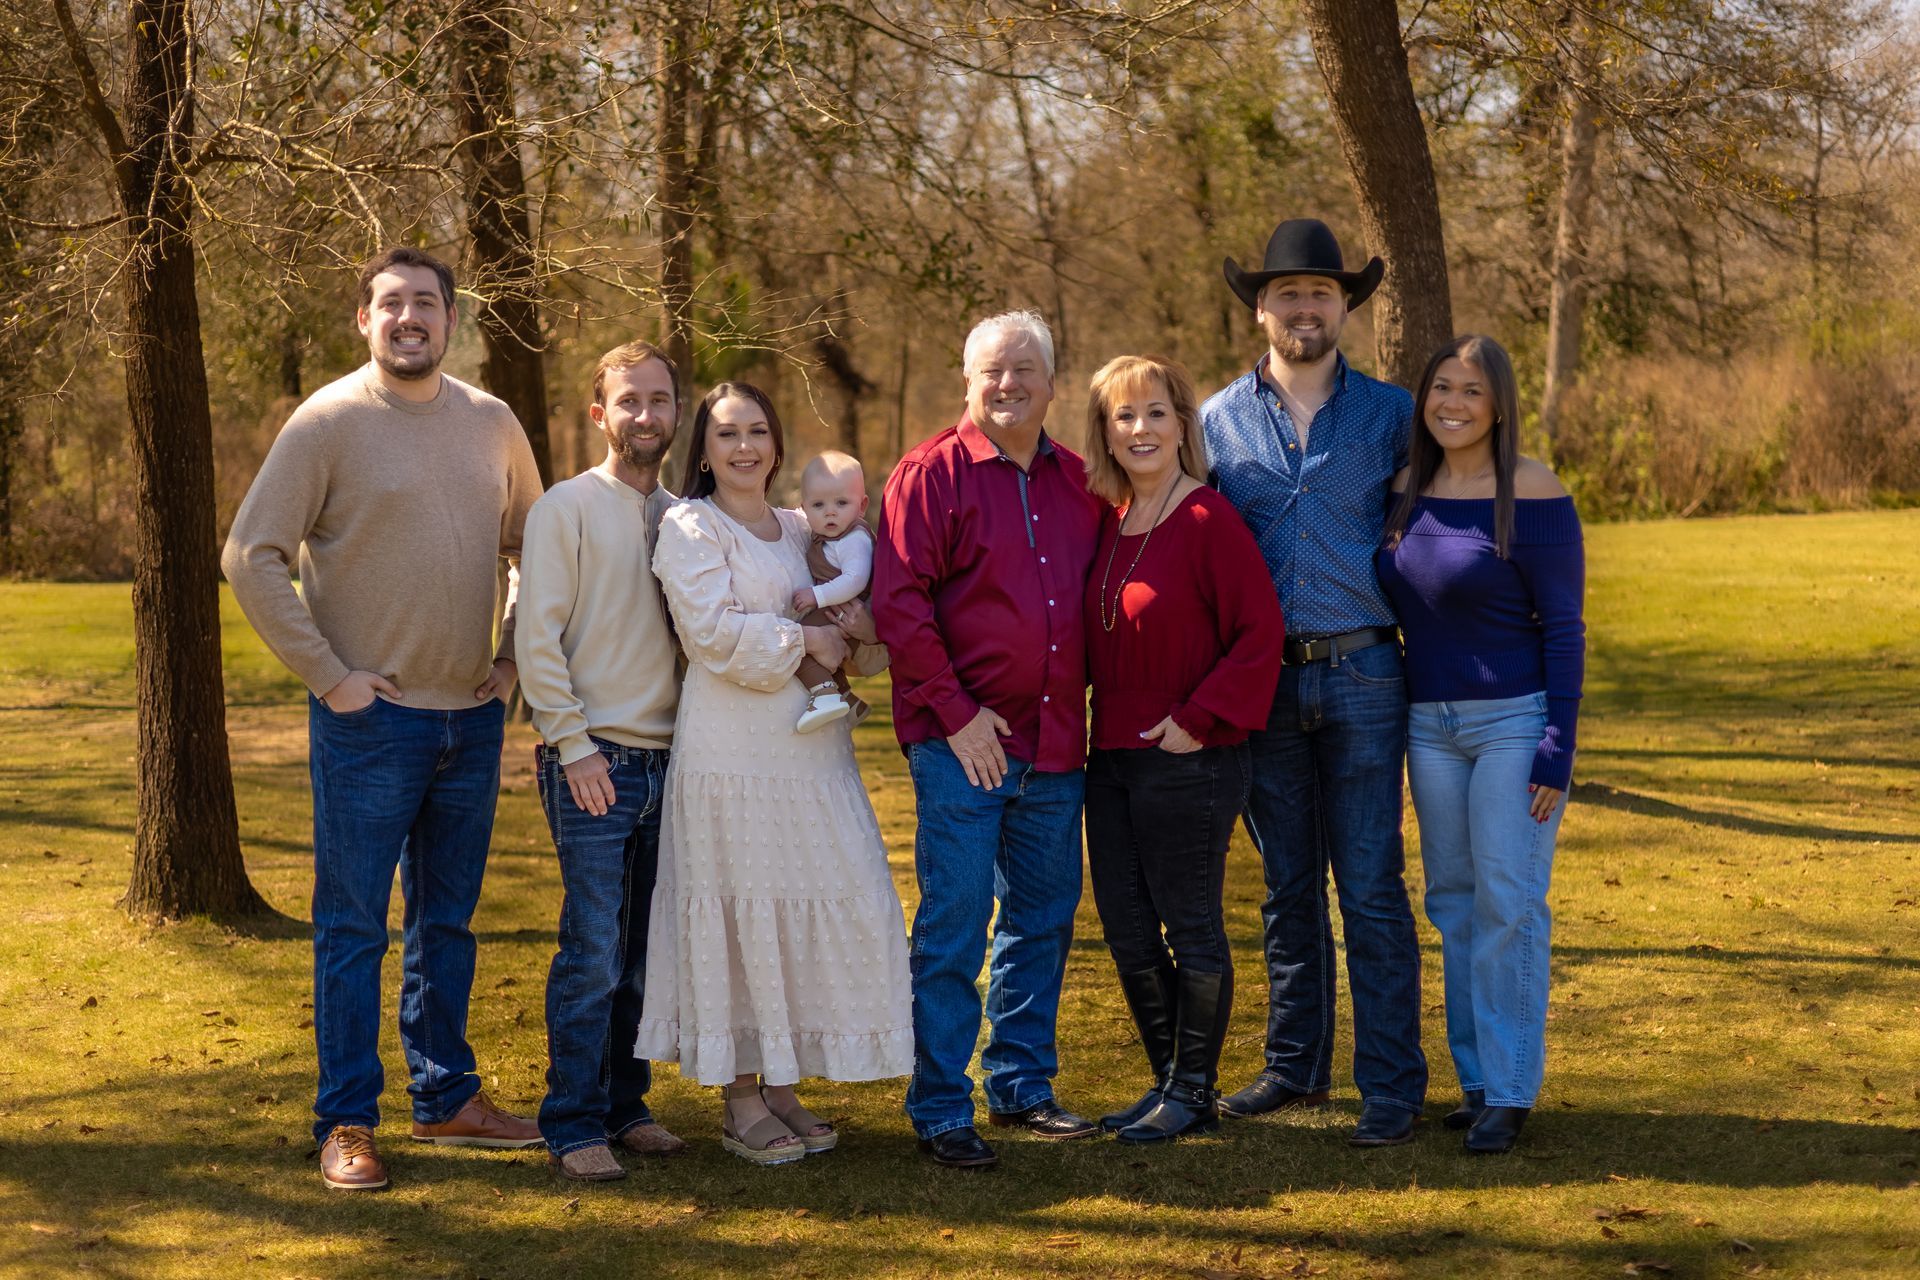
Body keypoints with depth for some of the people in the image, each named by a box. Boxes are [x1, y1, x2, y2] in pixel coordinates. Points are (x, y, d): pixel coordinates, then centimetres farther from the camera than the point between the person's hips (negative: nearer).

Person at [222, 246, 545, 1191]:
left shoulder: (492, 424, 7)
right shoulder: (328, 421, -8)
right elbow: (251, 557, -9)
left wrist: (514, 656, 8)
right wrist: (328, 675, -12)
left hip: (472, 717, 5)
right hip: (370, 718, -5)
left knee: (447, 921, 15)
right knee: (352, 925, 1)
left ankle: (446, 1097, 26)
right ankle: (347, 1122, 8)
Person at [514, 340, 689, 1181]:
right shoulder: (566, 509, -3)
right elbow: (537, 638, -7)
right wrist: (575, 747, -11)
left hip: (668, 760, 5)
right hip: (594, 762, -5)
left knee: (645, 953, 9)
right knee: (593, 952, -7)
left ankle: (626, 1107, 18)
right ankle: (574, 1126, 0)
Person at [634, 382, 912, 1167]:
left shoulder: (800, 532, 17)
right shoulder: (690, 528, -2)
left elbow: (845, 630, 21)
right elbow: (713, 631, -14)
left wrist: (861, 632, -1)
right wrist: (804, 640, -9)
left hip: (812, 746, 6)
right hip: (733, 749, -6)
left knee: (833, 907, 4)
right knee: (741, 911, -3)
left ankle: (782, 1087, 14)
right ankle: (741, 1103, 5)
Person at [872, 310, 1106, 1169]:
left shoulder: (1078, 483, 12)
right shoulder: (932, 475, -4)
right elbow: (899, 606, -10)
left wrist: (1077, 702, 9)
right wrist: (955, 714, -13)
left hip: (1056, 744, 6)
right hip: (962, 742, -5)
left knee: (1043, 918, 12)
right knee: (952, 926, -3)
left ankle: (1022, 1084, 25)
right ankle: (940, 1111, 4)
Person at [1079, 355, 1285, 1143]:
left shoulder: (1209, 519, -12)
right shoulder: (1107, 522, 9)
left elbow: (1260, 632, -14)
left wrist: (1198, 721, -16)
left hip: (1187, 761, -8)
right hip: (1112, 757, 8)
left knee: (1192, 929, 3)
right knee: (1127, 931, 13)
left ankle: (1193, 1092, 15)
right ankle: (1168, 1082, 27)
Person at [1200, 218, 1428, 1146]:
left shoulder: (1389, 415, 3)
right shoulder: (1219, 421, 7)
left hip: (1361, 676, -2)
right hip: (1263, 681, 2)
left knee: (1371, 887, -3)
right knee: (1288, 886, 11)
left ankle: (1392, 1085, 2)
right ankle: (1294, 1066, 21)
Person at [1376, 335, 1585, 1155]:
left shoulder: (1532, 495, -11)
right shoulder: (1407, 493, 6)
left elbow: (1563, 625, -10)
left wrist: (1558, 748, -14)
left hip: (1515, 718, -6)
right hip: (1430, 722, 6)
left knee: (1507, 901, -6)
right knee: (1452, 900, 9)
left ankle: (1509, 1090, 0)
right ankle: (1475, 1077, 18)